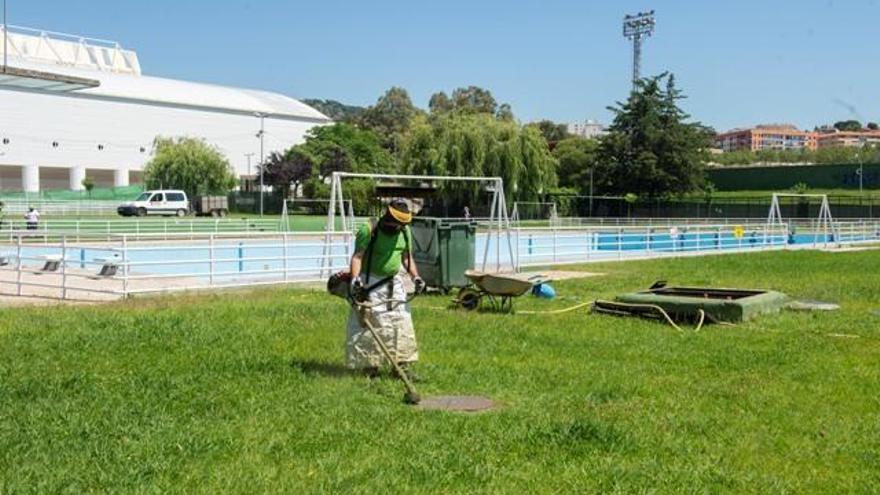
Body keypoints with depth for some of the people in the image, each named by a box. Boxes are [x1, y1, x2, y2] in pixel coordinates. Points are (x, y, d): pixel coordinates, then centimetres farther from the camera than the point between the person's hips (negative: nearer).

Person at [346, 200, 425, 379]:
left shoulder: (405, 231, 7)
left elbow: (407, 257, 14)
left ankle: (403, 364, 7)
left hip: (394, 282, 6)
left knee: (401, 323, 2)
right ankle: (369, 365, 6)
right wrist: (355, 279, -31)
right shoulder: (368, 230, -13)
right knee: (368, 325, -3)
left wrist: (415, 277, 1)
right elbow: (357, 256, -18)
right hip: (370, 283, -5)